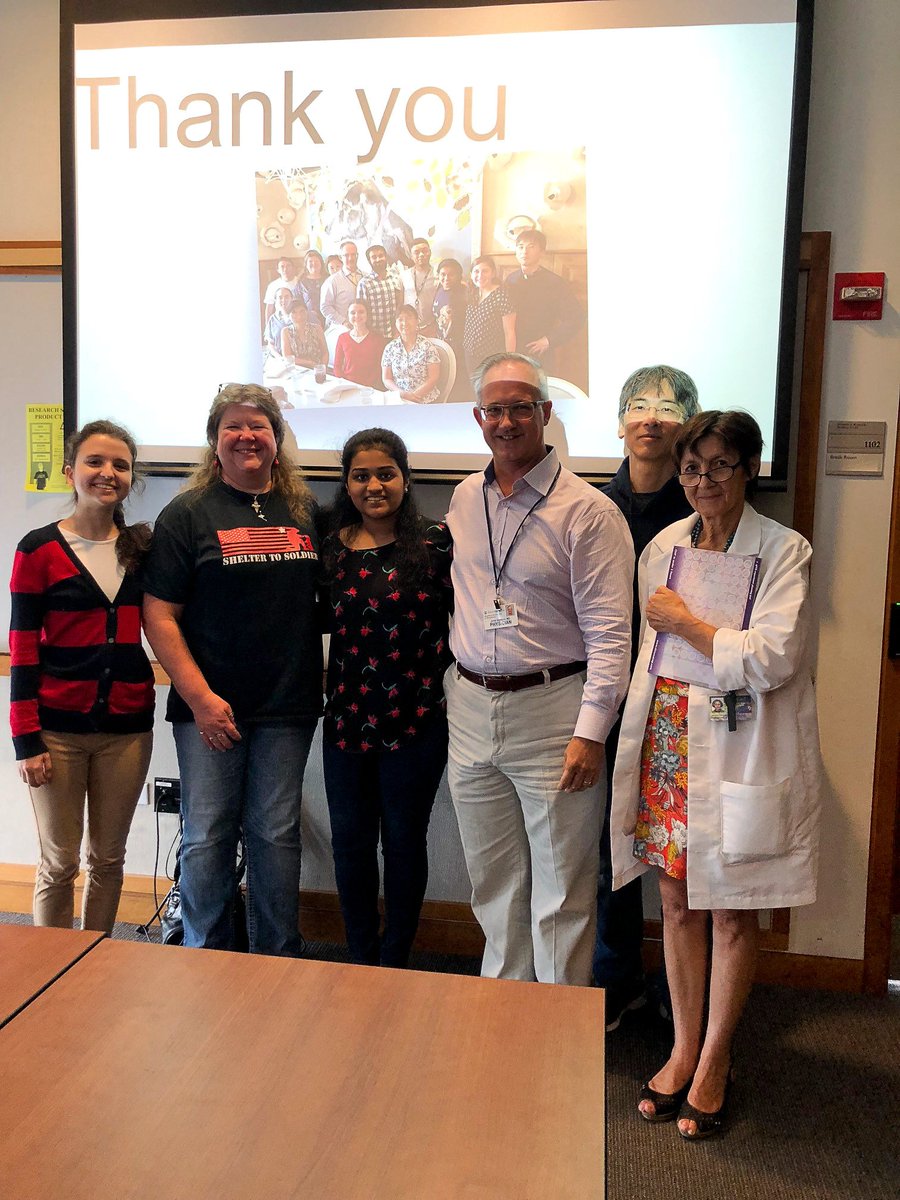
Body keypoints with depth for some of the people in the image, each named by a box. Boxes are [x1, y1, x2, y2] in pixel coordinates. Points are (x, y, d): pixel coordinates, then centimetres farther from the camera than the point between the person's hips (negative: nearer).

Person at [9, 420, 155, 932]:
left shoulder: (143, 547, 6)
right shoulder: (40, 549, -4)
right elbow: (22, 650, -5)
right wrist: (26, 740, -8)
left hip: (127, 726, 3)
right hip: (57, 728, -3)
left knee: (108, 858, 13)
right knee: (60, 863, 6)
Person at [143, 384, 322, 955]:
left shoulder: (305, 511, 9)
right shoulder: (188, 513, -1)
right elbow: (159, 615, -6)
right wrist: (200, 697, -11)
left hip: (288, 706, 2)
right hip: (210, 706, -2)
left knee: (277, 833, 9)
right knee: (207, 838, 5)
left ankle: (279, 960, 25)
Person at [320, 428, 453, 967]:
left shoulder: (435, 543, -7)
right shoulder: (332, 547, 4)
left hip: (416, 719, -3)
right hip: (347, 717, 4)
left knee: (404, 841, 10)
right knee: (350, 842, 13)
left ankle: (394, 963, 29)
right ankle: (361, 962, 33)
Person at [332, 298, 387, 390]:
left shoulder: (377, 338, 5)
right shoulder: (343, 338, 9)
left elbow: (380, 366, 1)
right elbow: (337, 366, 11)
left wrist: (366, 386, -10)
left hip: (370, 388, -1)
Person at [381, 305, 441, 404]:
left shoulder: (427, 346, 2)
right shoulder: (390, 348, 9)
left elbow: (433, 378, -2)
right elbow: (386, 379, 7)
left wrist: (414, 395, -14)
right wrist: (402, 393, -10)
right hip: (397, 400, 3)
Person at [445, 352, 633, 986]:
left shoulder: (588, 511, -10)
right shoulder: (464, 500, 9)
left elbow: (611, 634, -13)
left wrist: (590, 731, -17)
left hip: (553, 709, -5)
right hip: (471, 709, 6)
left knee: (561, 885, 5)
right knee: (494, 880, 17)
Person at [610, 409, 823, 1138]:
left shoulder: (784, 552, -9)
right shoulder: (664, 546, 7)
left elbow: (772, 659, -19)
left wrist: (685, 623, -13)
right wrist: (635, 737, 16)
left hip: (738, 755, -4)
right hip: (668, 747, 5)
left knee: (733, 913, 9)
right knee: (678, 902, 14)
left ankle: (715, 1063, 28)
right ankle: (684, 1049, 32)